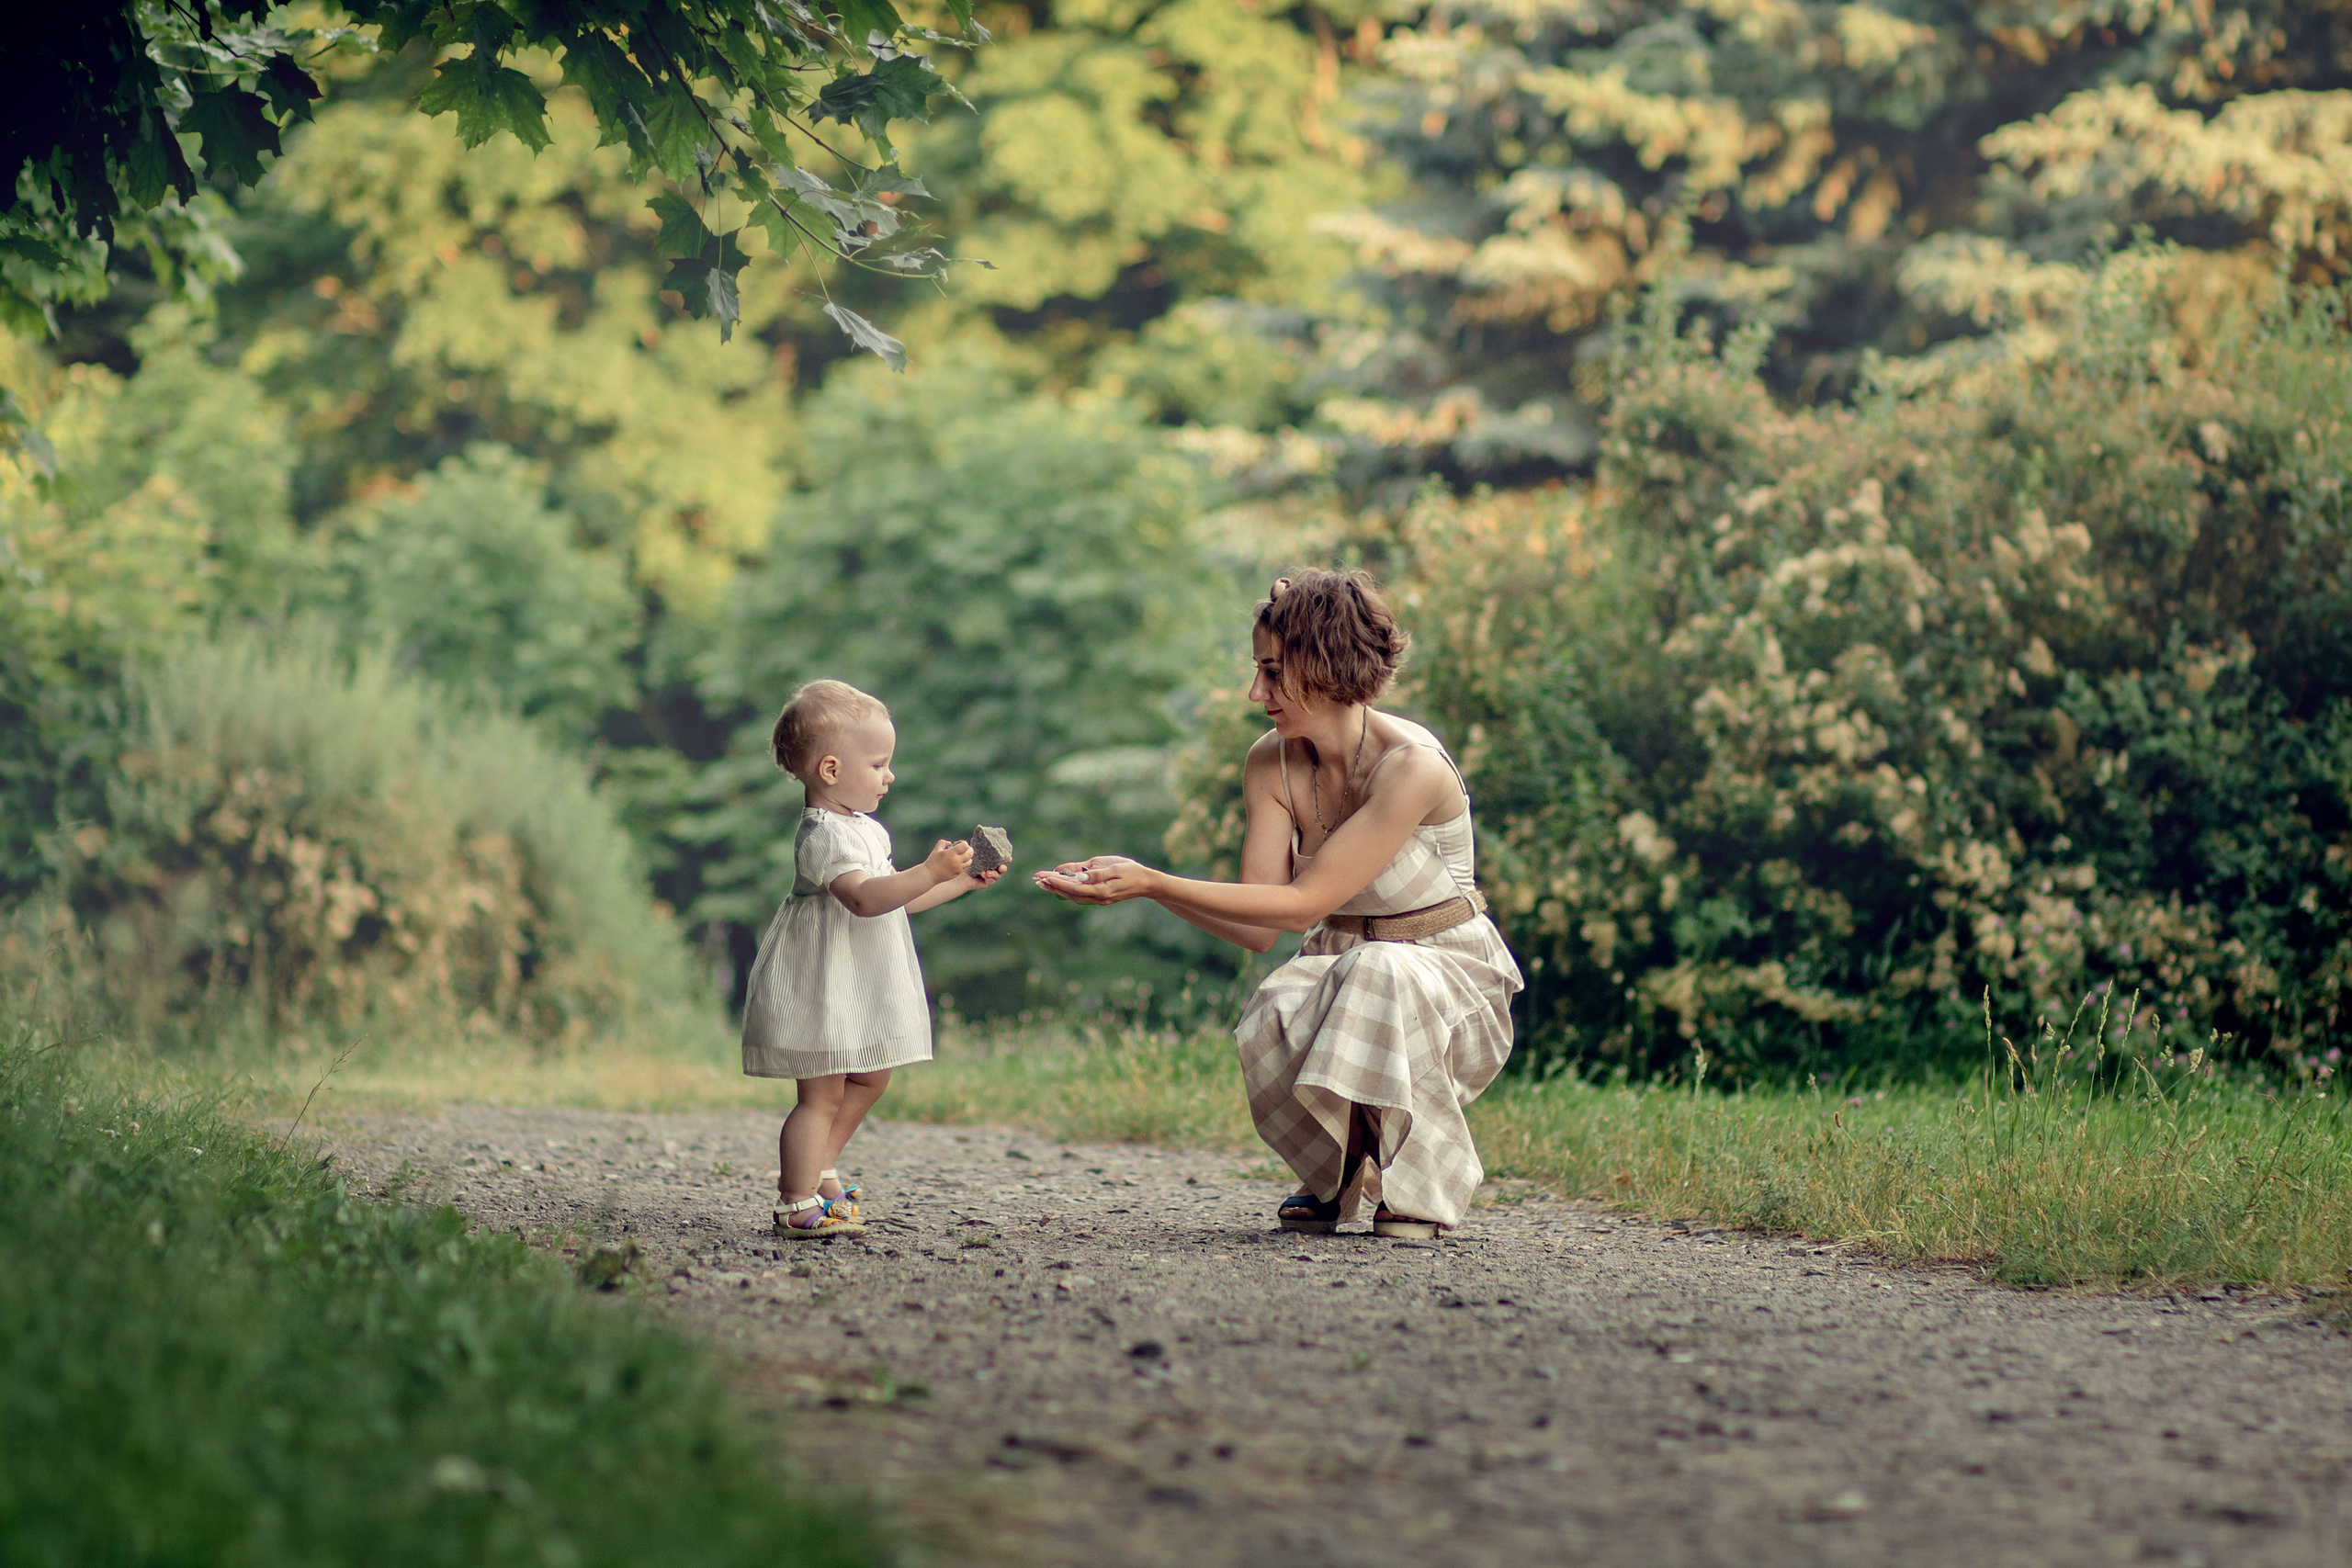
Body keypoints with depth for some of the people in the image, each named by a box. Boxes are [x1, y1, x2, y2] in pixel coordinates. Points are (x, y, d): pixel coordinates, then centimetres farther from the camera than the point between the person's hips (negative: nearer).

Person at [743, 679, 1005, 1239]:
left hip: (857, 992, 10)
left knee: (870, 1078, 18)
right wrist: (931, 872, -39)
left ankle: (816, 1169, 32)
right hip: (820, 989, -10)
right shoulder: (824, 835, -20)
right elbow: (865, 898, -33)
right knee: (822, 1093, -8)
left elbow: (897, 898, 22)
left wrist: (962, 881, 15)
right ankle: (799, 1206, -3)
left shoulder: (863, 829, 14)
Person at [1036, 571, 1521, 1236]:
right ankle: (1336, 1173, 4)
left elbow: (1302, 904, -26)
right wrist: (1138, 879, -18)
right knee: (1275, 1019, -31)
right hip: (1341, 965, 4)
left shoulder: (1412, 767, -24)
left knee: (1376, 973, -39)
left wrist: (1152, 882, -29)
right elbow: (1256, 928, -6)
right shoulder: (1273, 764, -4)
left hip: (1448, 976, -4)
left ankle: (1419, 1184, -12)